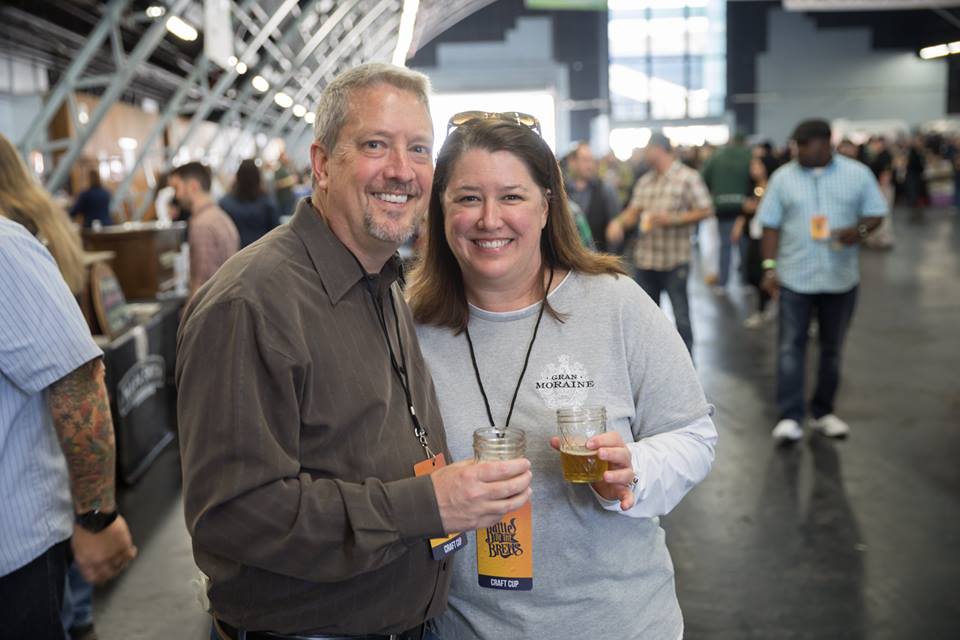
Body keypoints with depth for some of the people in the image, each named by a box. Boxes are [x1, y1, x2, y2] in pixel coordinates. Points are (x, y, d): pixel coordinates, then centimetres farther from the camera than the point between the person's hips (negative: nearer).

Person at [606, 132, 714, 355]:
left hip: (675, 261, -6)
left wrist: (673, 219, -16)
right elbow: (634, 211, 10)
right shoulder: (644, 181, 13)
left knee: (681, 315, 0)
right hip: (645, 259, 6)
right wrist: (618, 222, -11)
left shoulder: (688, 177, -4)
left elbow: (706, 210, -7)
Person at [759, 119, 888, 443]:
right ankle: (790, 417, -3)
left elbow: (876, 213, 5)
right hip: (795, 277, -1)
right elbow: (771, 226, 1)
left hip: (841, 278, 1)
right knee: (790, 346, -5)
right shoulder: (783, 177, 0)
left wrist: (860, 230, -18)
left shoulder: (858, 174, 0)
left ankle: (823, 412, 24)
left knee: (832, 348, 11)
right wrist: (770, 267, -6)